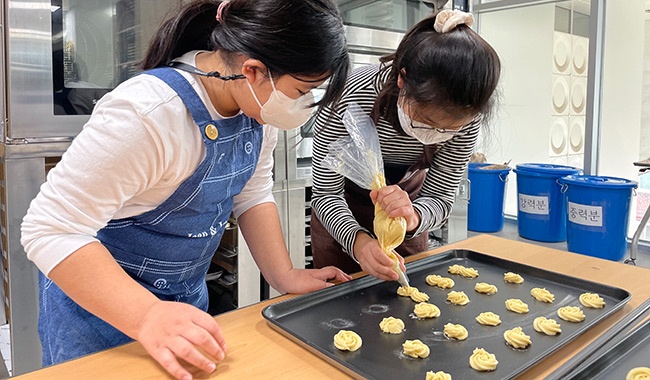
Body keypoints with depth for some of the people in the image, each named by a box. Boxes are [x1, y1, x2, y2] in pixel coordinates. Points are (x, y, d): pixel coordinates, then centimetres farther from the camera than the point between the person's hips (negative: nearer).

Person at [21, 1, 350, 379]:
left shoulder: (258, 104, -11)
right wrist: (147, 316, -38)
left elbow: (253, 194, -1)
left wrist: (284, 275, -9)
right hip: (98, 299, -6)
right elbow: (50, 230, -30)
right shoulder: (148, 115, -33)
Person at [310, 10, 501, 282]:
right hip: (343, 206, -2)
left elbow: (439, 197, -21)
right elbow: (326, 194, -29)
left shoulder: (466, 117, -28)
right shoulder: (350, 97, -37)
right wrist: (358, 240, -49)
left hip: (410, 200, 2)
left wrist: (413, 218, -44)